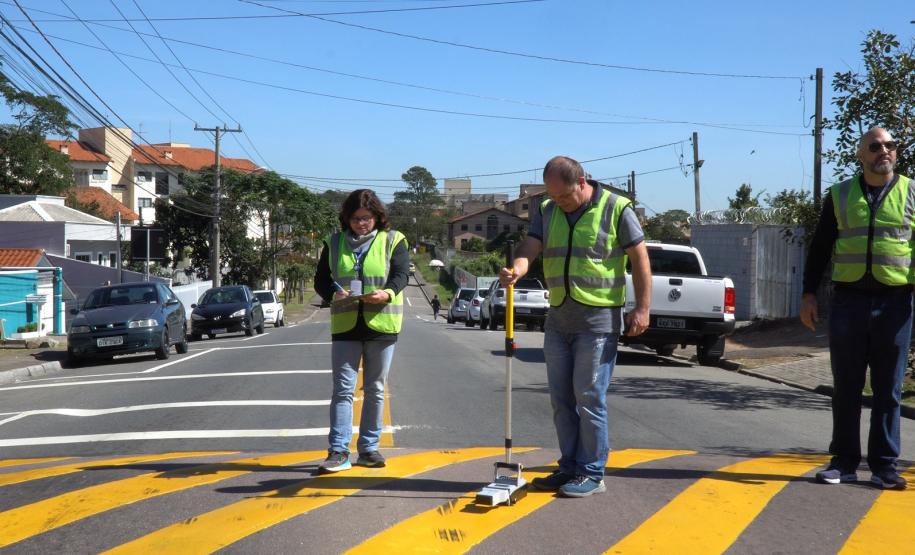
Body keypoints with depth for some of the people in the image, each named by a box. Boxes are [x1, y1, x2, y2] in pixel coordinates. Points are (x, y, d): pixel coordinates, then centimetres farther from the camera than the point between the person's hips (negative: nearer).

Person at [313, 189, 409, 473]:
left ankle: (369, 448, 18)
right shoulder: (334, 243, 9)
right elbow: (320, 280, 7)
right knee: (343, 388, -4)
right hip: (345, 325, 1)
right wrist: (334, 293, -15)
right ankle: (339, 450, -2)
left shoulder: (393, 241, 3)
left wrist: (387, 293, -28)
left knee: (375, 390, 8)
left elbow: (400, 275, -7)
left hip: (381, 324, 0)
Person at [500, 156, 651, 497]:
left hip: (599, 319, -6)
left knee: (589, 398, -3)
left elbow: (640, 258, -3)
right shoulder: (547, 212, 9)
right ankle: (570, 467, 22)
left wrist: (642, 308, -8)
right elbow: (530, 247, -3)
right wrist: (516, 268, -26)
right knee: (561, 399, 10)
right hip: (558, 319, 6)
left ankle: (591, 473, 8)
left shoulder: (616, 208, -4)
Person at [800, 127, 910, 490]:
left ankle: (884, 466, 13)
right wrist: (808, 294, 4)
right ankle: (844, 461, 14)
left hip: (895, 303, -1)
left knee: (888, 389, 4)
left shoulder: (910, 193, 6)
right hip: (848, 301, 1)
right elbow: (820, 248, 10)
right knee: (846, 386, 5)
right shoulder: (840, 195, 8)